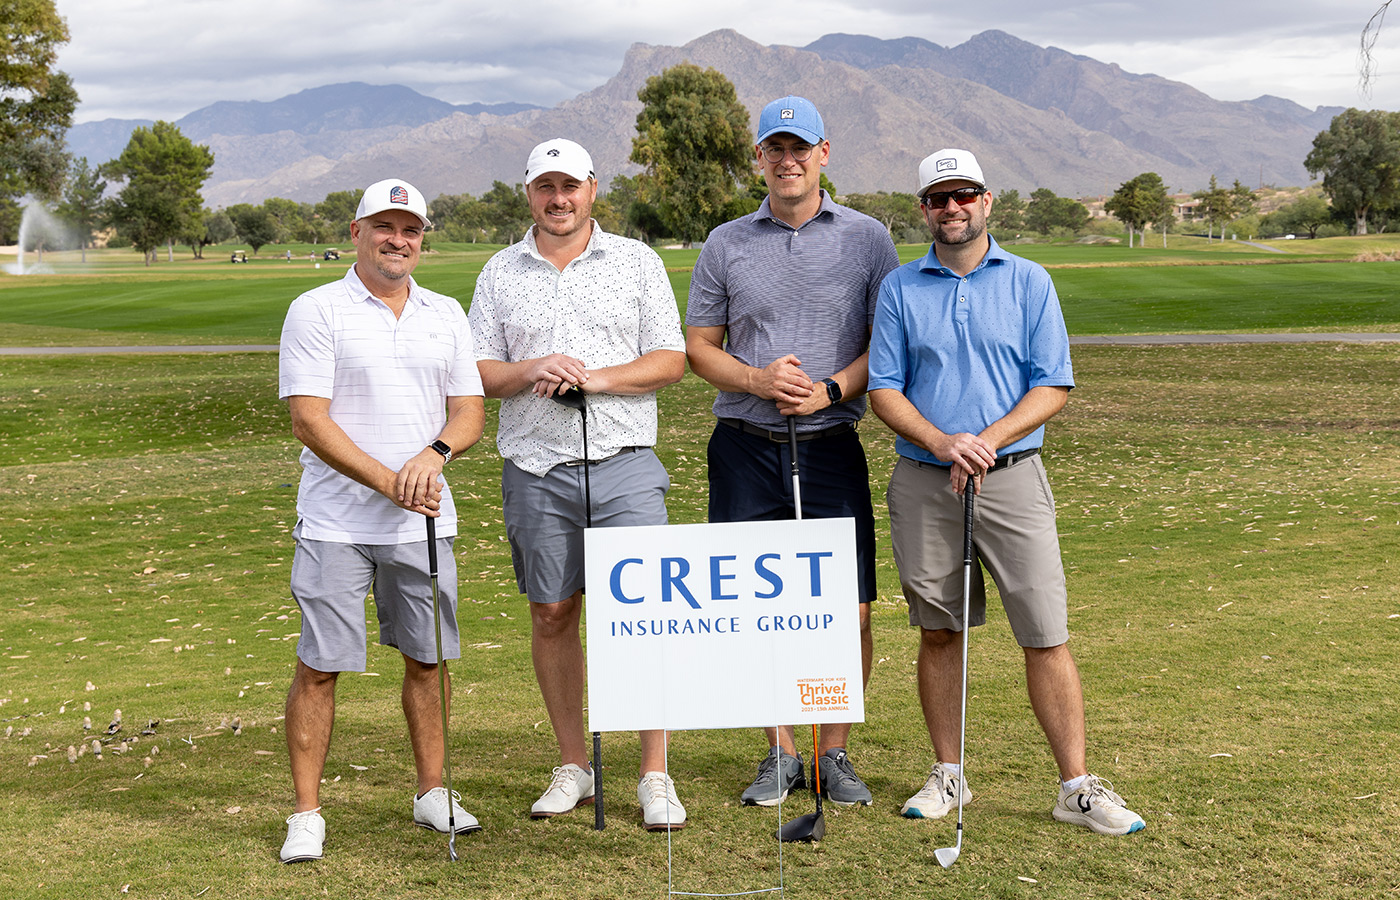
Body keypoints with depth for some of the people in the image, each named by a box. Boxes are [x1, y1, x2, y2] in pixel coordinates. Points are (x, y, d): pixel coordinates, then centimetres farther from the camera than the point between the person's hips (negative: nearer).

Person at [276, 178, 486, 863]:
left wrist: (433, 453, -13)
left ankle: (432, 793, 25)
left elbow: (469, 412, 8)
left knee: (425, 660, 12)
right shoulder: (316, 311, -4)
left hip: (424, 523, 4)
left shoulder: (446, 314, 11)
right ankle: (306, 814, 6)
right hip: (336, 523, -4)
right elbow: (309, 421, -10)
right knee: (319, 666, -3)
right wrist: (388, 482, -16)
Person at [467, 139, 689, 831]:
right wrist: (531, 370, -12)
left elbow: (671, 359, 1)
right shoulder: (500, 273, 11)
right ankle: (573, 766, 20)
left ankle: (655, 775, 0)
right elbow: (476, 371, 8)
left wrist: (594, 377, -13)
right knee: (551, 615, 7)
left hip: (625, 462, -2)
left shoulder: (637, 261, 6)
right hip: (536, 468, 2)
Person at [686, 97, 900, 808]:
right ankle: (779, 752, 17)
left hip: (832, 448, -1)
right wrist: (757, 381, -9)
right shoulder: (725, 244, 9)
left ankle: (835, 754, 13)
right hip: (746, 448, 1)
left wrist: (832, 389, -12)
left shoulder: (867, 238, 6)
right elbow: (699, 345, 10)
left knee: (849, 608, -2)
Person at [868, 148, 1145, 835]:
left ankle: (1078, 786, 1)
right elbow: (884, 389, 3)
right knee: (938, 633, 8)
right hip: (923, 483, 2)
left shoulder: (1030, 283, 5)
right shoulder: (900, 289, 7)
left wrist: (987, 440, -14)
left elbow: (1053, 387, 0)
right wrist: (943, 443, -13)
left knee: (1046, 636, -4)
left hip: (1012, 476, -1)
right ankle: (948, 775, 20)